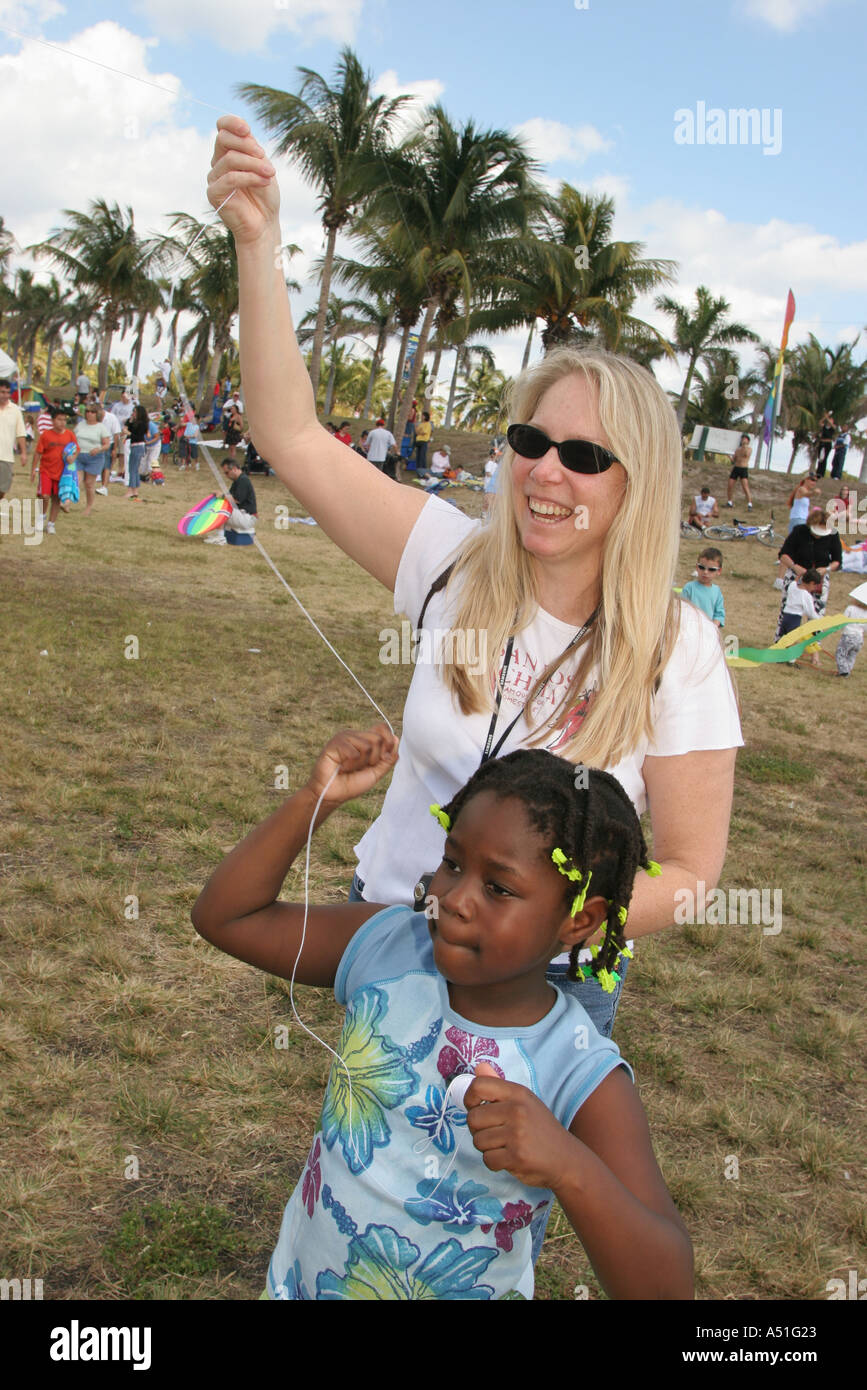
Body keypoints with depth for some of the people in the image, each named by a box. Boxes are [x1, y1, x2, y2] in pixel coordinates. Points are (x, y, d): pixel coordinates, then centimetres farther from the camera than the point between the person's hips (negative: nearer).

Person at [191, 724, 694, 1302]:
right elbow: (224, 916, -12)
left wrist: (567, 1164, -47)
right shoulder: (388, 948, -15)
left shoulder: (585, 1077, -26)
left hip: (461, 1289, -3)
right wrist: (316, 799, -22)